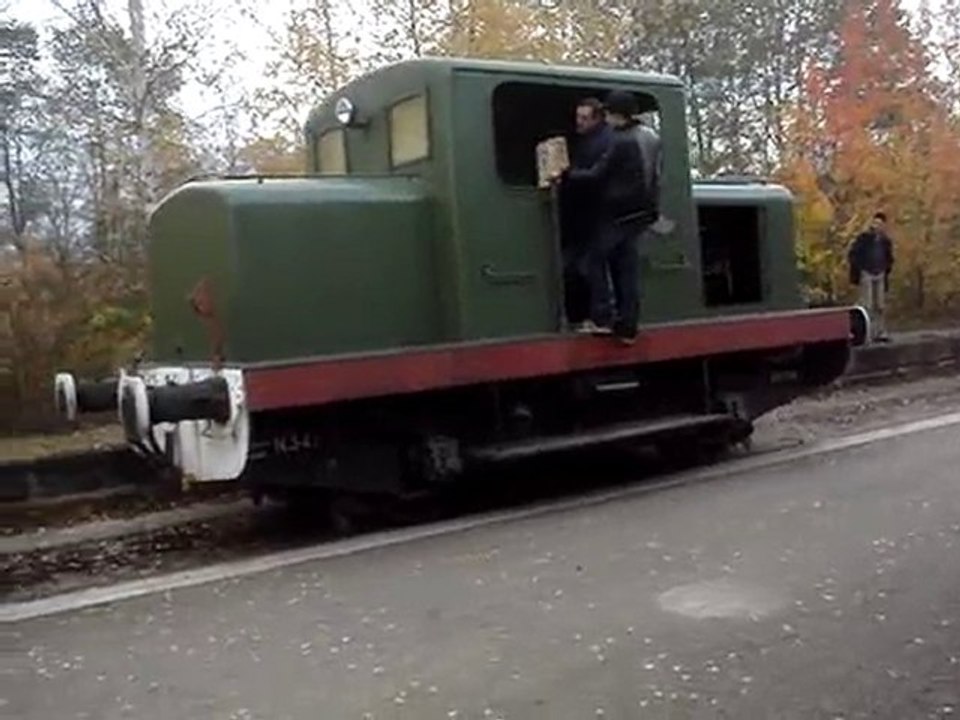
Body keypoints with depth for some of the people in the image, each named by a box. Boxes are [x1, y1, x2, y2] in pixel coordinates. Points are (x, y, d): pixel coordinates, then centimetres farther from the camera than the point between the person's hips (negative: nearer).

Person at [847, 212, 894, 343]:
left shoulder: (886, 241, 9)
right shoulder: (864, 238, -5)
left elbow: (889, 258, 22)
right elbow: (852, 254, -5)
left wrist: (887, 269, 10)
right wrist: (858, 269, -9)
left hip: (880, 275, 5)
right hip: (866, 274, -5)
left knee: (880, 306, 7)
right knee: (867, 306, -8)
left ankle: (880, 333, 13)